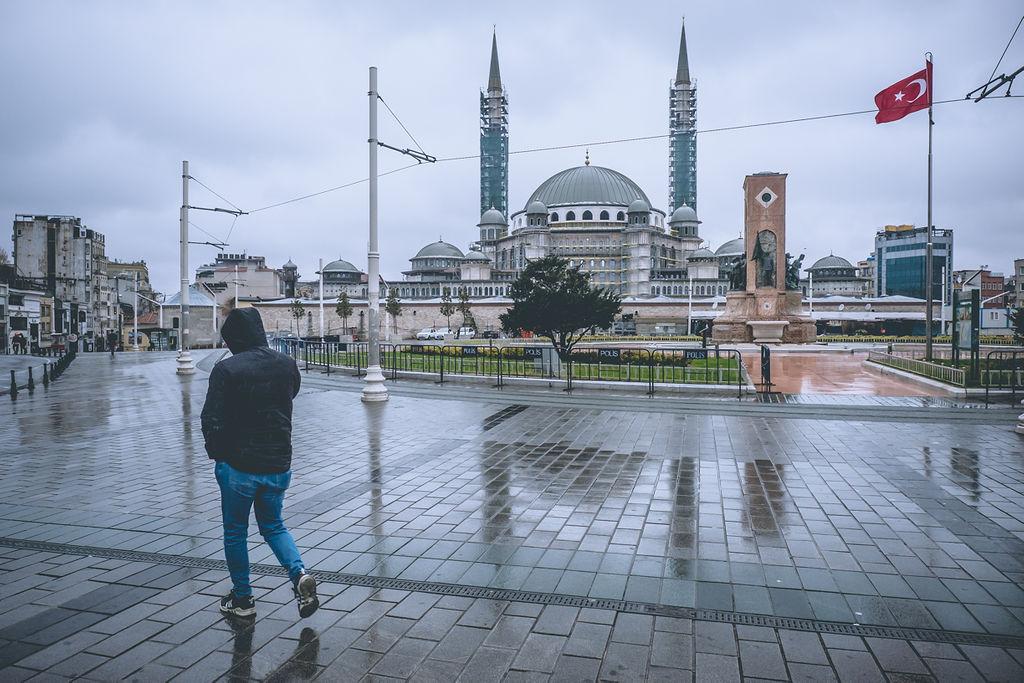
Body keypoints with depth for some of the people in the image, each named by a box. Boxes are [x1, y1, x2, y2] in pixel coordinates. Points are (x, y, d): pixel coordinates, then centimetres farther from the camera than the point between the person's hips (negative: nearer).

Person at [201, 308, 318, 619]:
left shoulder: (226, 369, -14)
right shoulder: (287, 364, 0)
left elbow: (211, 419, -15)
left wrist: (215, 452, 1)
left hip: (238, 466, -4)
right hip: (279, 465, 4)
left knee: (235, 532, 15)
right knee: (273, 526, 21)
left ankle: (242, 599, 26)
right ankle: (300, 574, -1)